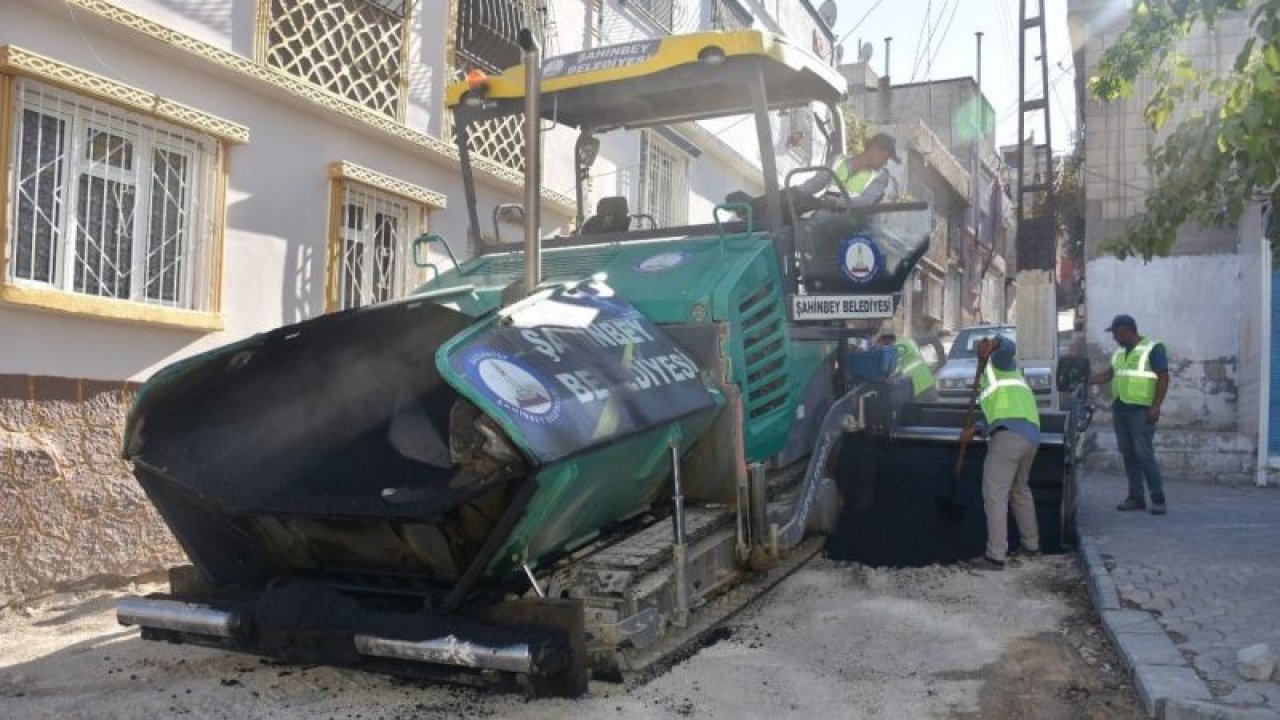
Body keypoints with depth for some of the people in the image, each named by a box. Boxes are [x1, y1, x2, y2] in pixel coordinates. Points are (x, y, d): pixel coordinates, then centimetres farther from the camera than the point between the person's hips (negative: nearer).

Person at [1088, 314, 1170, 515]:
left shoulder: (1153, 348, -5)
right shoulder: (1119, 353, 16)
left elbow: (1163, 378, -9)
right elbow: (1109, 374, 25)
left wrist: (1156, 407, -16)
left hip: (1141, 410, -7)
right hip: (1120, 408, 7)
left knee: (1144, 454, -10)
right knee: (1128, 454, 7)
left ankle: (1158, 499, -4)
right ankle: (1136, 497, 12)